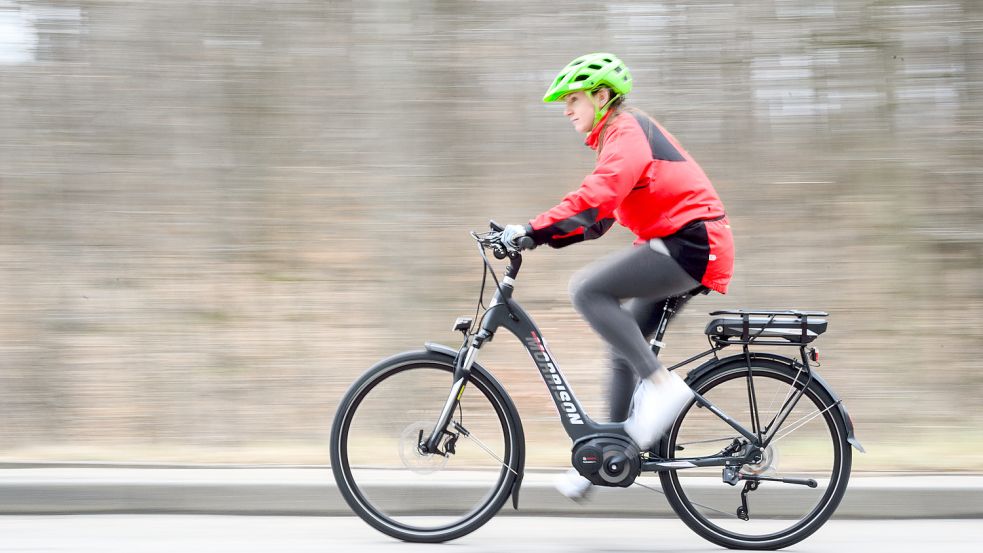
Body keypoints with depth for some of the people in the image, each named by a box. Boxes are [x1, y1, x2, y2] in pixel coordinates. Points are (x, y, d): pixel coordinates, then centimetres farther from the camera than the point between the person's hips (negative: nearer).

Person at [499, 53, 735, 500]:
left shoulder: (627, 132, -10)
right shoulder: (622, 135, 22)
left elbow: (597, 196, -27)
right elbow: (599, 214, 23)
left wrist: (534, 229, -32)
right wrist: (541, 235, 11)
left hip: (691, 244, -11)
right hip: (680, 247, 11)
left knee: (588, 290, -21)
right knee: (623, 347, 11)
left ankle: (662, 384, -20)